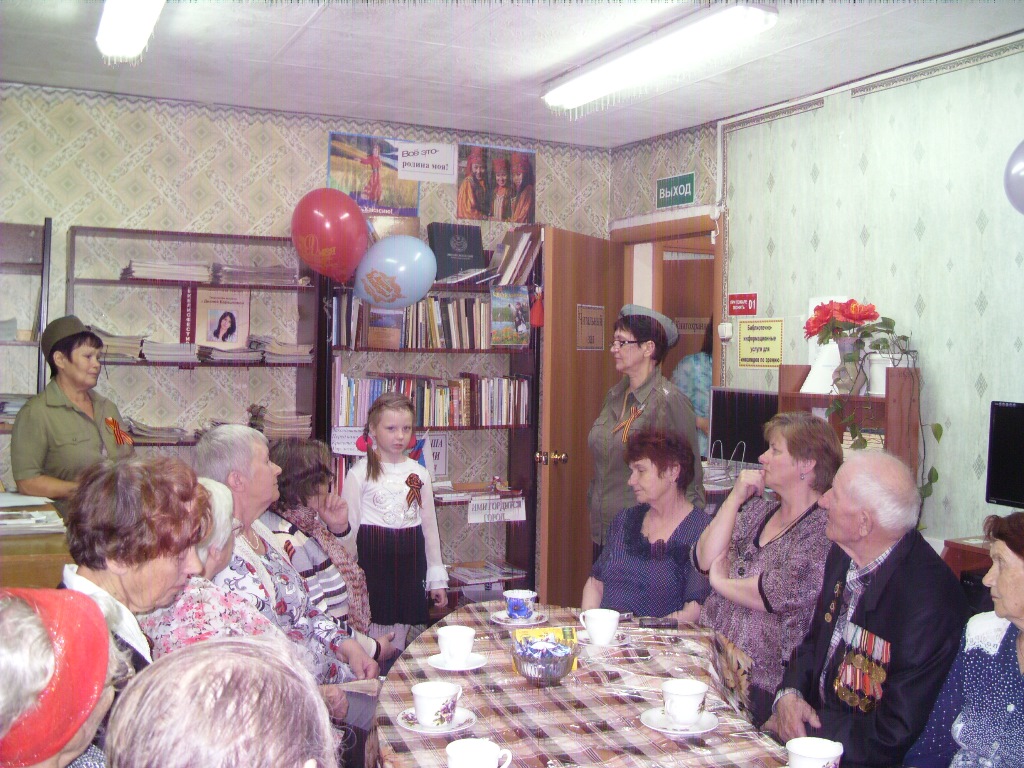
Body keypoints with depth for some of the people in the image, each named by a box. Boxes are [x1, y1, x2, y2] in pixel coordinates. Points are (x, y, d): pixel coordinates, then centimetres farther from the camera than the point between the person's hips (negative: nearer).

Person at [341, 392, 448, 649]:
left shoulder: (419, 473, 8)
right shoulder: (359, 473, -3)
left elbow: (429, 526, 13)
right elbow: (348, 528, -2)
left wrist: (438, 578, 14)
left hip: (410, 561, 3)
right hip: (373, 560, -3)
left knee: (401, 638, 8)